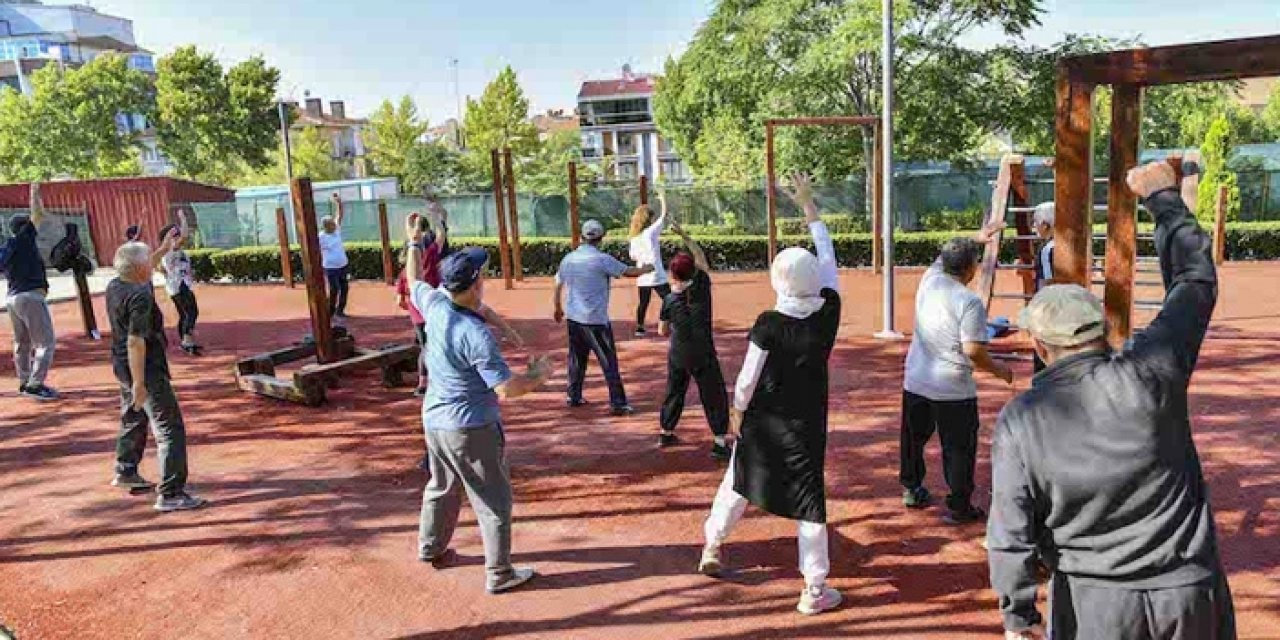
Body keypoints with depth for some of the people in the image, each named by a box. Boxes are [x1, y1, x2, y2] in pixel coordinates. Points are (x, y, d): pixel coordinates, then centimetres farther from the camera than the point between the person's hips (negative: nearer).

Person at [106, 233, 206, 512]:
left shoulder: (114, 286, 4)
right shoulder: (140, 297, -23)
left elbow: (142, 273, 28)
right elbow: (135, 341, -27)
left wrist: (163, 250, 31)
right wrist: (139, 383, -26)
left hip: (123, 366, 10)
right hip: (145, 369, -10)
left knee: (132, 419, 29)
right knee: (170, 429, -7)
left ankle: (125, 472, 48)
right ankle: (170, 494, -9)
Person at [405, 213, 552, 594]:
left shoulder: (434, 305, -8)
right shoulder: (476, 334, -29)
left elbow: (414, 282, 16)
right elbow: (506, 389, -29)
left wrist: (414, 242, 28)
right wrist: (538, 376, -12)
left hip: (434, 419, 8)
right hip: (471, 429, -8)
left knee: (442, 488, 29)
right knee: (494, 502, 6)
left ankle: (431, 549, 46)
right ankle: (500, 574, 15)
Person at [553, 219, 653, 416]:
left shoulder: (568, 259, 4)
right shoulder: (602, 259, -14)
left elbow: (558, 286, 14)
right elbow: (629, 272, -10)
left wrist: (558, 309, 29)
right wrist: (647, 268, 10)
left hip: (573, 318, 6)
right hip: (596, 320, -6)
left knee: (577, 359, 18)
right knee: (609, 362, 1)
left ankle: (574, 397, 26)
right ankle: (618, 404, 2)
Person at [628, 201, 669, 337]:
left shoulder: (634, 238, 6)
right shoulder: (651, 232, -11)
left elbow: (633, 257, 14)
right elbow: (664, 215, -6)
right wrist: (663, 198, 4)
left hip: (642, 277, 6)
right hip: (656, 276, -6)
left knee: (643, 303, 16)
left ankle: (639, 328, 19)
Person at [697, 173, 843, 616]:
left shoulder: (769, 325, -19)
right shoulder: (829, 312, -12)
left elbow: (748, 378, -13)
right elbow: (827, 256, 0)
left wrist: (737, 412, 5)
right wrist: (809, 206, 9)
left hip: (763, 418, -1)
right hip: (806, 422, 1)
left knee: (739, 481, 21)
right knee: (809, 499, 8)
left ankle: (711, 548, 38)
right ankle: (815, 590, 13)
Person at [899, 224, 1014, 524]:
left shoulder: (929, 280, -2)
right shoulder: (970, 302, -20)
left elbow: (947, 257, 21)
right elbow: (973, 351, -21)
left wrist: (977, 240, 31)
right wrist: (1000, 371, -4)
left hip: (915, 383, 6)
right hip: (953, 390, -6)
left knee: (913, 437, 21)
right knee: (959, 448, 7)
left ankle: (911, 489, 36)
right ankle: (959, 507, 15)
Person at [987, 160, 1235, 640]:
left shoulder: (1019, 421, -14)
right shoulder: (1151, 374, -15)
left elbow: (1011, 533, -10)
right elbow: (1196, 280, 1)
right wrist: (1163, 197, 14)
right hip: (1191, 595, 1)